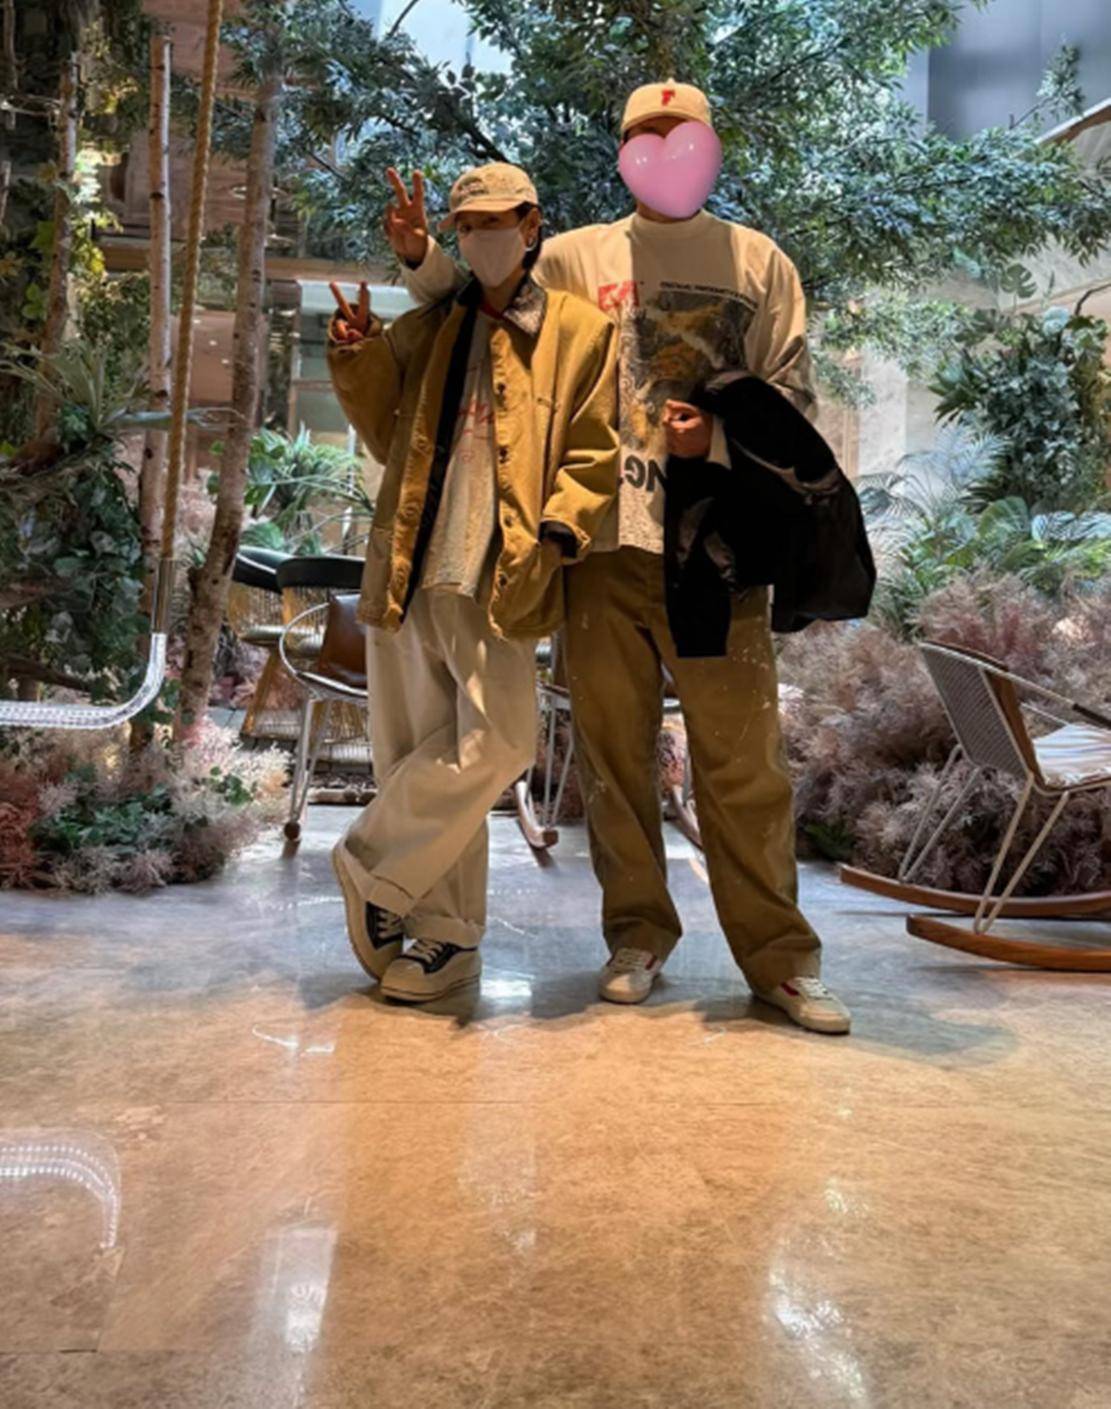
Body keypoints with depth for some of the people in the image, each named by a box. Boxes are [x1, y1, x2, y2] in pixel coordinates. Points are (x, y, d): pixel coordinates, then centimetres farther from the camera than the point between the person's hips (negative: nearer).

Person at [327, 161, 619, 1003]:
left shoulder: (580, 331, 8)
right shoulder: (424, 332, 19)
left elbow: (594, 457, 2)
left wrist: (558, 532, -15)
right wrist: (360, 364, 7)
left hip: (499, 580, -3)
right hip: (410, 574, 4)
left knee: (493, 746, -16)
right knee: (423, 758, 5)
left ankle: (374, 867, 7)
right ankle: (443, 935, 18)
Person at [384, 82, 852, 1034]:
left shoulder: (759, 261, 12)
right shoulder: (573, 258, 14)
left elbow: (794, 400, 9)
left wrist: (717, 440, -9)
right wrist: (419, 257, 2)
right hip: (603, 539, 2)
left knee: (743, 759, -2)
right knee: (614, 751, 5)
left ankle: (781, 958, 9)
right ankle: (638, 938, 20)